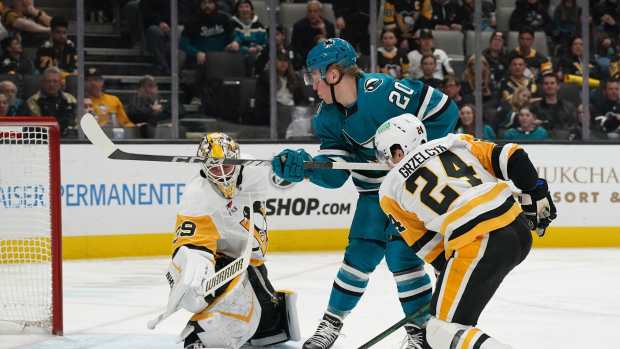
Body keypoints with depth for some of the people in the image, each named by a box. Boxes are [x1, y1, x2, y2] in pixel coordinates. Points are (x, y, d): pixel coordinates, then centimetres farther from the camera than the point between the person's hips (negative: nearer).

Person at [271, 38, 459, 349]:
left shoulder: (383, 91, -29)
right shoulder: (328, 116, -5)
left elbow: (444, 110, -25)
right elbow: (335, 172, -7)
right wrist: (301, 166, -25)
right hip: (373, 188, 7)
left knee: (401, 253, -13)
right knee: (360, 252, 7)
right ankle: (331, 324, 21)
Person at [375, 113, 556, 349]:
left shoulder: (391, 190, 12)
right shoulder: (455, 143, 20)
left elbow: (424, 243, 15)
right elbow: (511, 157, 14)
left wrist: (446, 267, 25)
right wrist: (537, 197, 22)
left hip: (478, 245, -7)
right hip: (521, 231, 7)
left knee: (444, 329, 0)